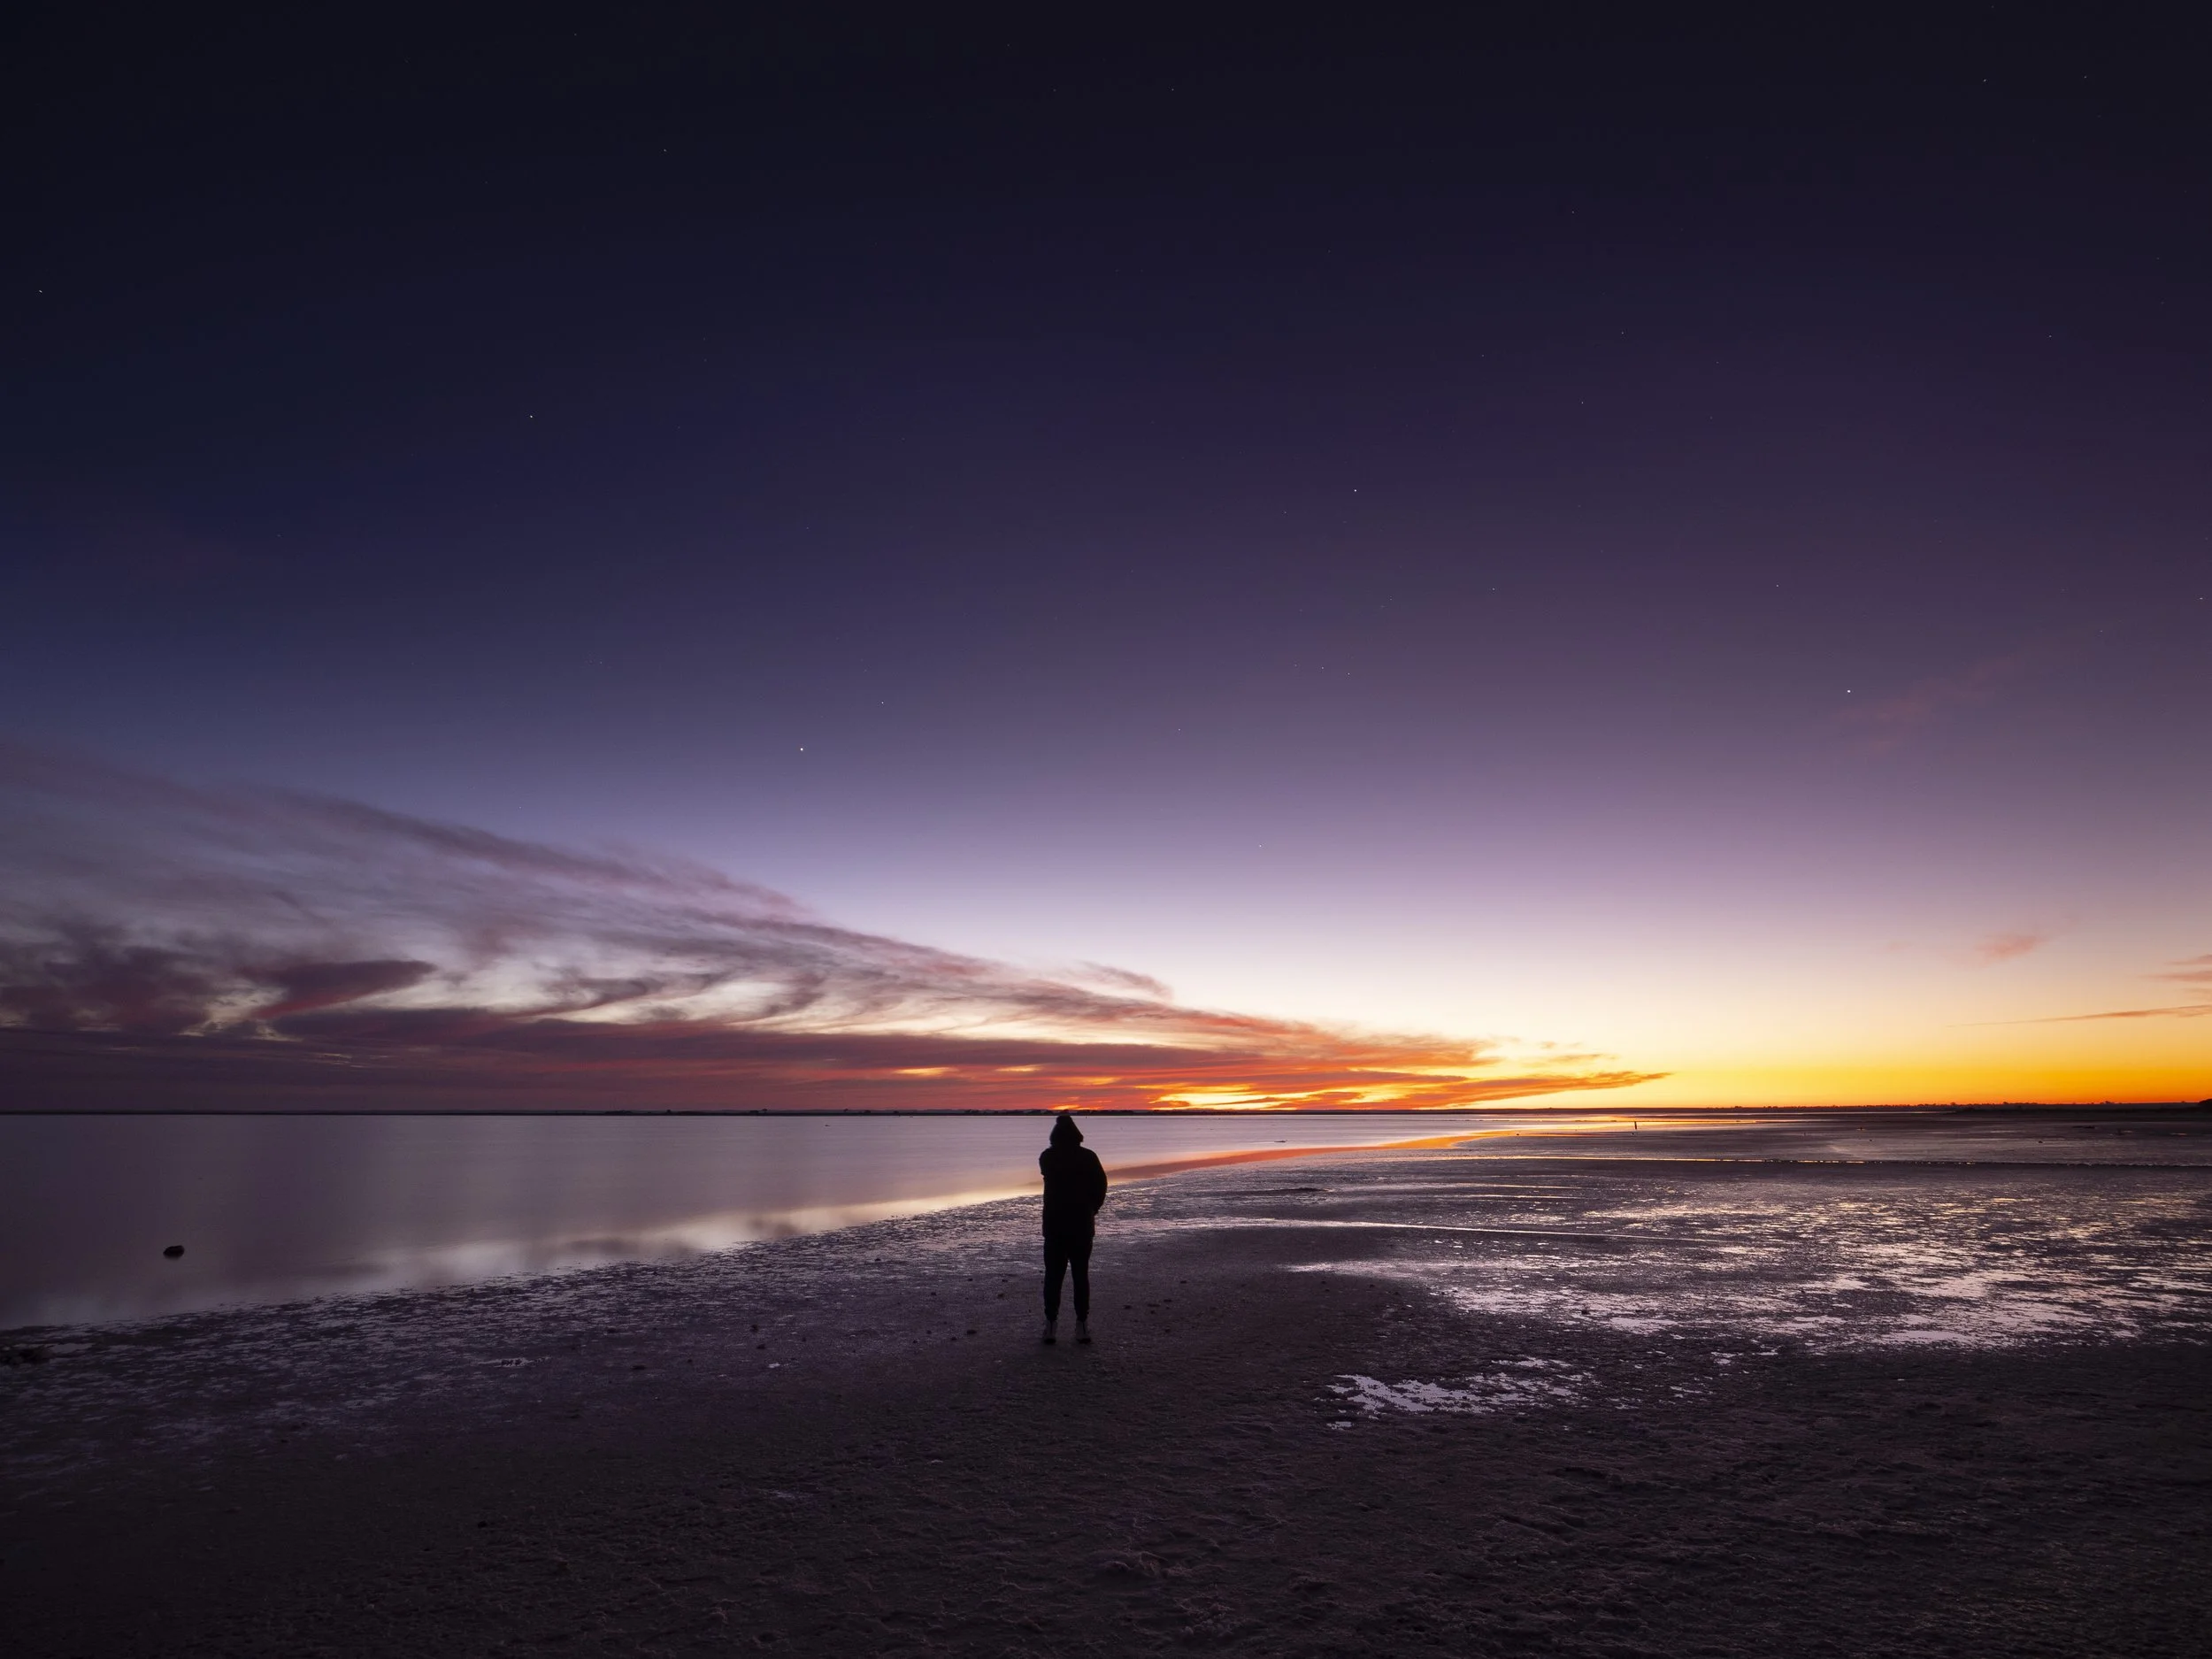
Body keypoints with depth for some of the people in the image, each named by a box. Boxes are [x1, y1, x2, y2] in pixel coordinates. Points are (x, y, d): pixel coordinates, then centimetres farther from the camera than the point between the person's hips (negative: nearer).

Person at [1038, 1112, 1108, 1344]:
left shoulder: (1046, 1157, -1)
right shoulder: (1088, 1156, -5)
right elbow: (1101, 1184, -5)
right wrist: (1092, 1209, 8)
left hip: (1054, 1224, 0)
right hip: (1082, 1224, 0)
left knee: (1053, 1275, 6)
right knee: (1081, 1275, 7)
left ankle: (1051, 1325, 3)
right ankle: (1082, 1325, 5)